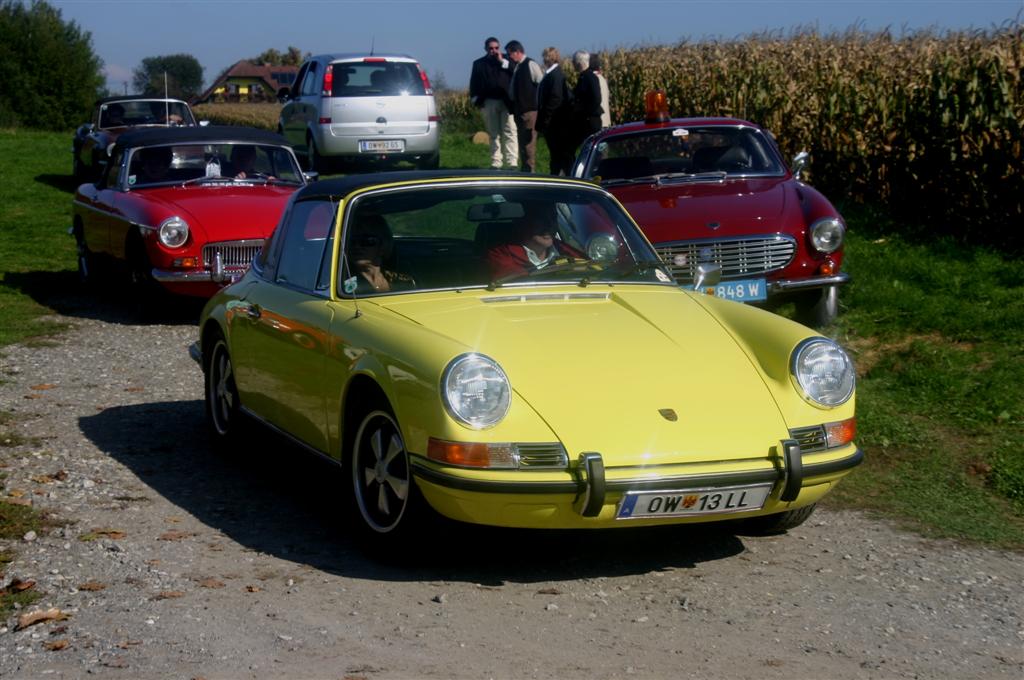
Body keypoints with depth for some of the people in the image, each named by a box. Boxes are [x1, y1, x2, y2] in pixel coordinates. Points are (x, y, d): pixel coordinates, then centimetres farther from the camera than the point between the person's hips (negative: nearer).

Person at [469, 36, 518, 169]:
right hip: (489, 102, 1)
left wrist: (502, 62, -6)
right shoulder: (479, 64, 14)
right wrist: (476, 100, -1)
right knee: (494, 134, 3)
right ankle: (496, 163, 5)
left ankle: (512, 162, -11)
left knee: (509, 132, -8)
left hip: (506, 102, -1)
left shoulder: (506, 60, 12)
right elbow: (474, 84, 11)